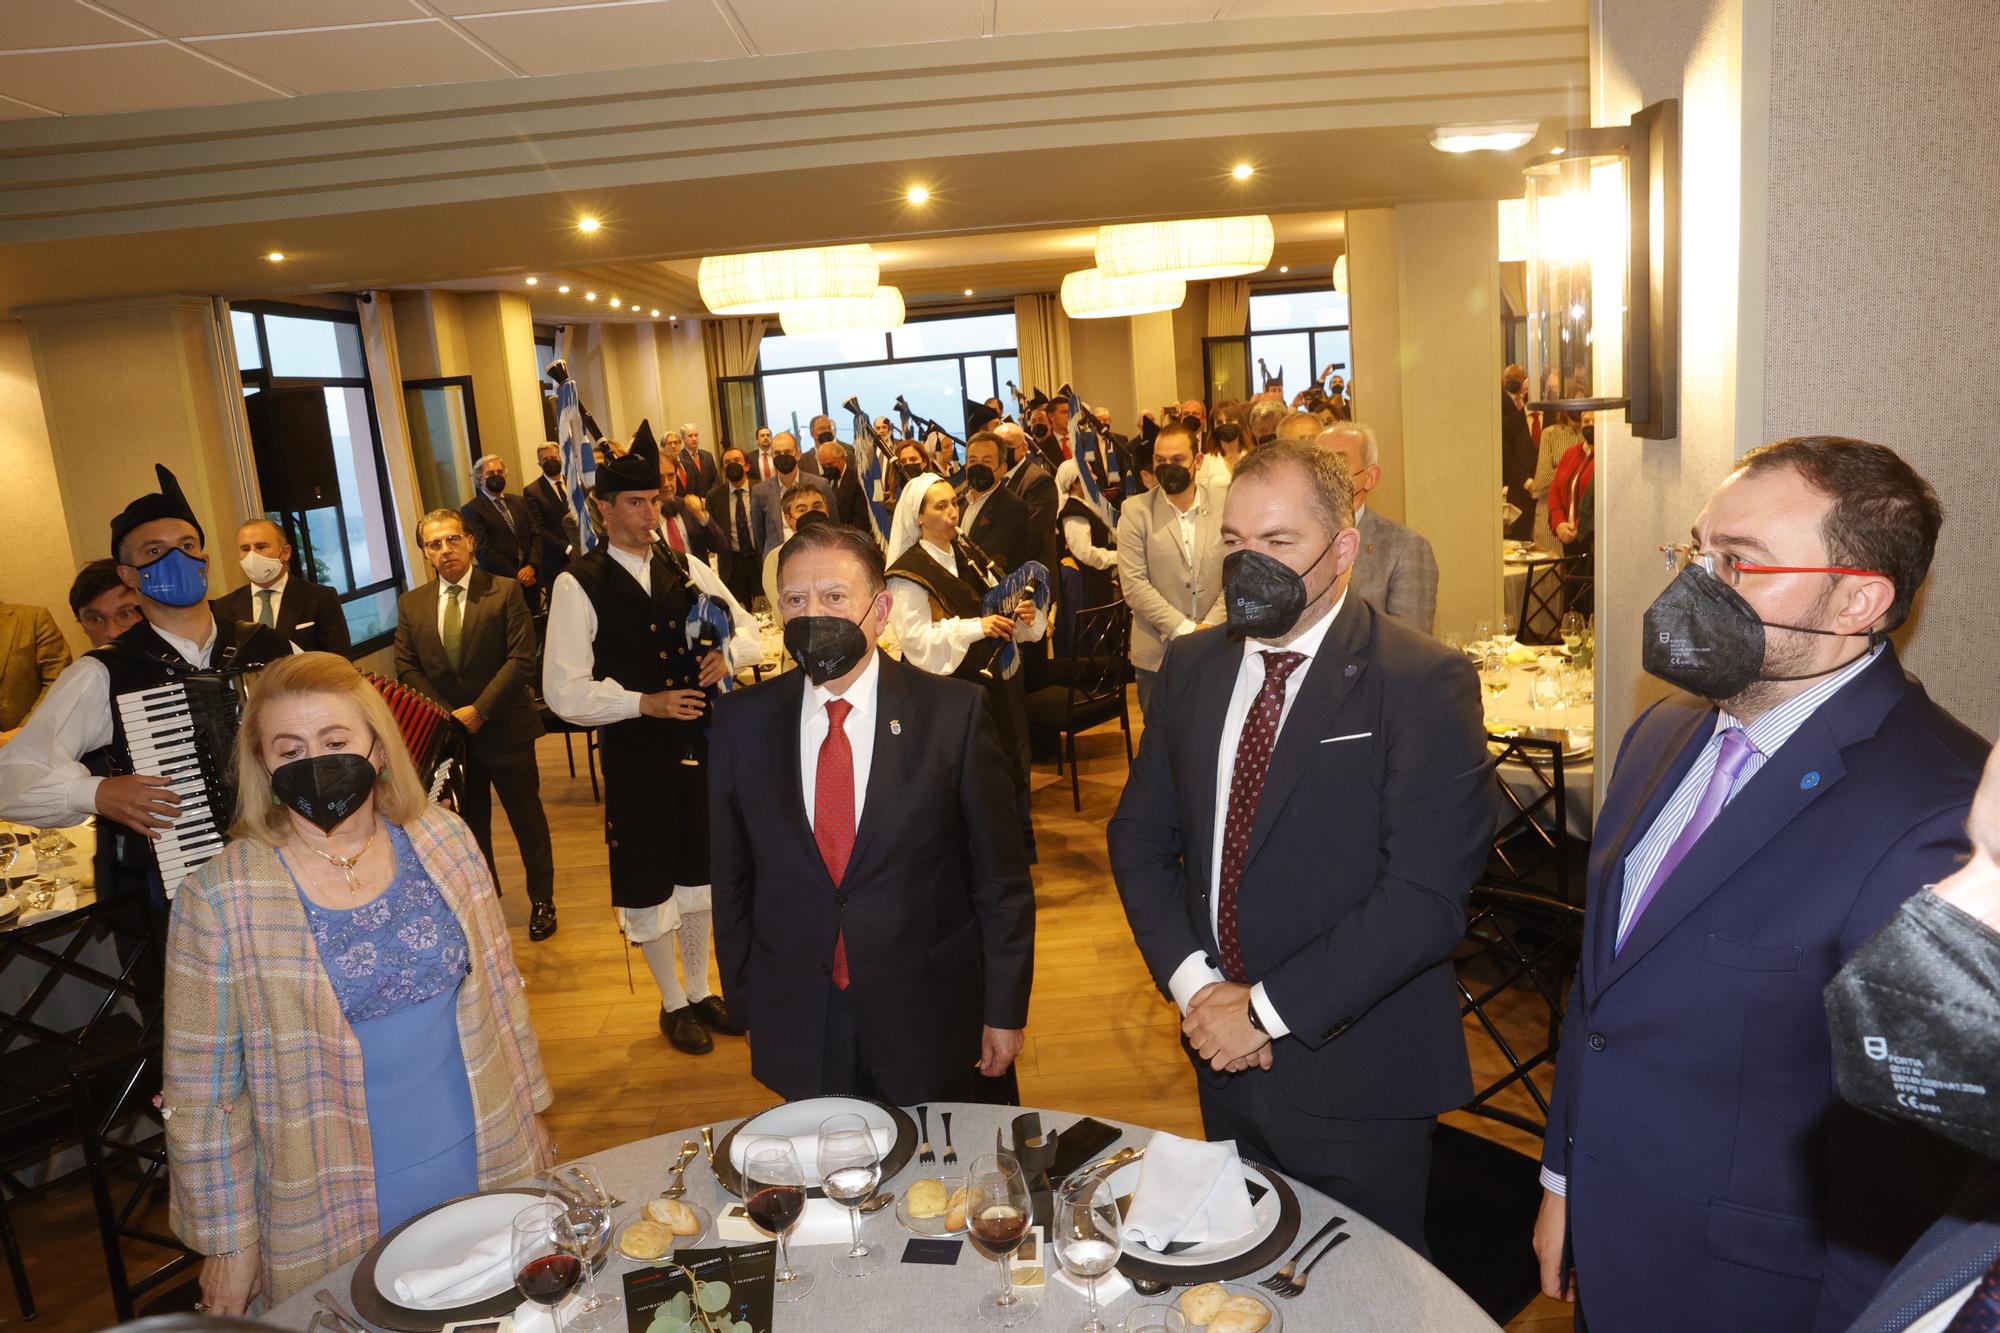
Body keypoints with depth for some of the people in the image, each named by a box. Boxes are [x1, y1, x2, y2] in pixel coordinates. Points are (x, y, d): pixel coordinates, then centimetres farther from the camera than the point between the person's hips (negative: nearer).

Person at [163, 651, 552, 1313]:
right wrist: (228, 1241, -4)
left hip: (487, 1168, 3)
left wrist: (529, 1114, 10)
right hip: (339, 1214, -3)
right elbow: (201, 1091, -8)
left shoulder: (443, 840, -5)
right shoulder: (220, 898, -14)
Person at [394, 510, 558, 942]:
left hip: (504, 727, -3)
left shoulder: (504, 591, -7)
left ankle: (542, 901, 25)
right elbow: (407, 668, 4)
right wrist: (447, 715, -9)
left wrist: (479, 710, -18)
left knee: (527, 818, 9)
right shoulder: (411, 604, 4)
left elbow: (521, 659, -13)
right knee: (469, 824, 13)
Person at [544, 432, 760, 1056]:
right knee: (648, 884, 10)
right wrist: (644, 702, -22)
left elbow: (749, 631, 9)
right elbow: (564, 692, -14)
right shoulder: (579, 585, -10)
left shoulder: (687, 570, 4)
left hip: (701, 745, 4)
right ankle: (674, 1003, 32)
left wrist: (728, 653, -13)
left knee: (700, 874, 18)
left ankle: (701, 992, 38)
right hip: (635, 755, -4)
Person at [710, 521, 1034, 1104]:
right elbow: (731, 879, 4)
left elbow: (1001, 876, -5)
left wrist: (1005, 1010, -3)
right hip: (796, 1029, 2)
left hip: (929, 1027, -1)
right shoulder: (741, 722, -4)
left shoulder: (954, 712, -11)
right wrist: (746, 1007, 6)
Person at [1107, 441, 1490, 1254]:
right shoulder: (1192, 666, 3)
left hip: (1355, 1073, -5)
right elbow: (1139, 836, 5)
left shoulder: (1425, 684, -16)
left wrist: (1266, 1010, -19)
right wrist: (1193, 983, -9)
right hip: (1227, 1061, 5)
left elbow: (1426, 897, -22)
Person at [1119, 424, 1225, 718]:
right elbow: (1134, 584, -9)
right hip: (1158, 654, -1)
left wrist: (1211, 626, -12)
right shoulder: (1135, 511, -3)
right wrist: (1184, 629, -14)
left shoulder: (1226, 505, 2)